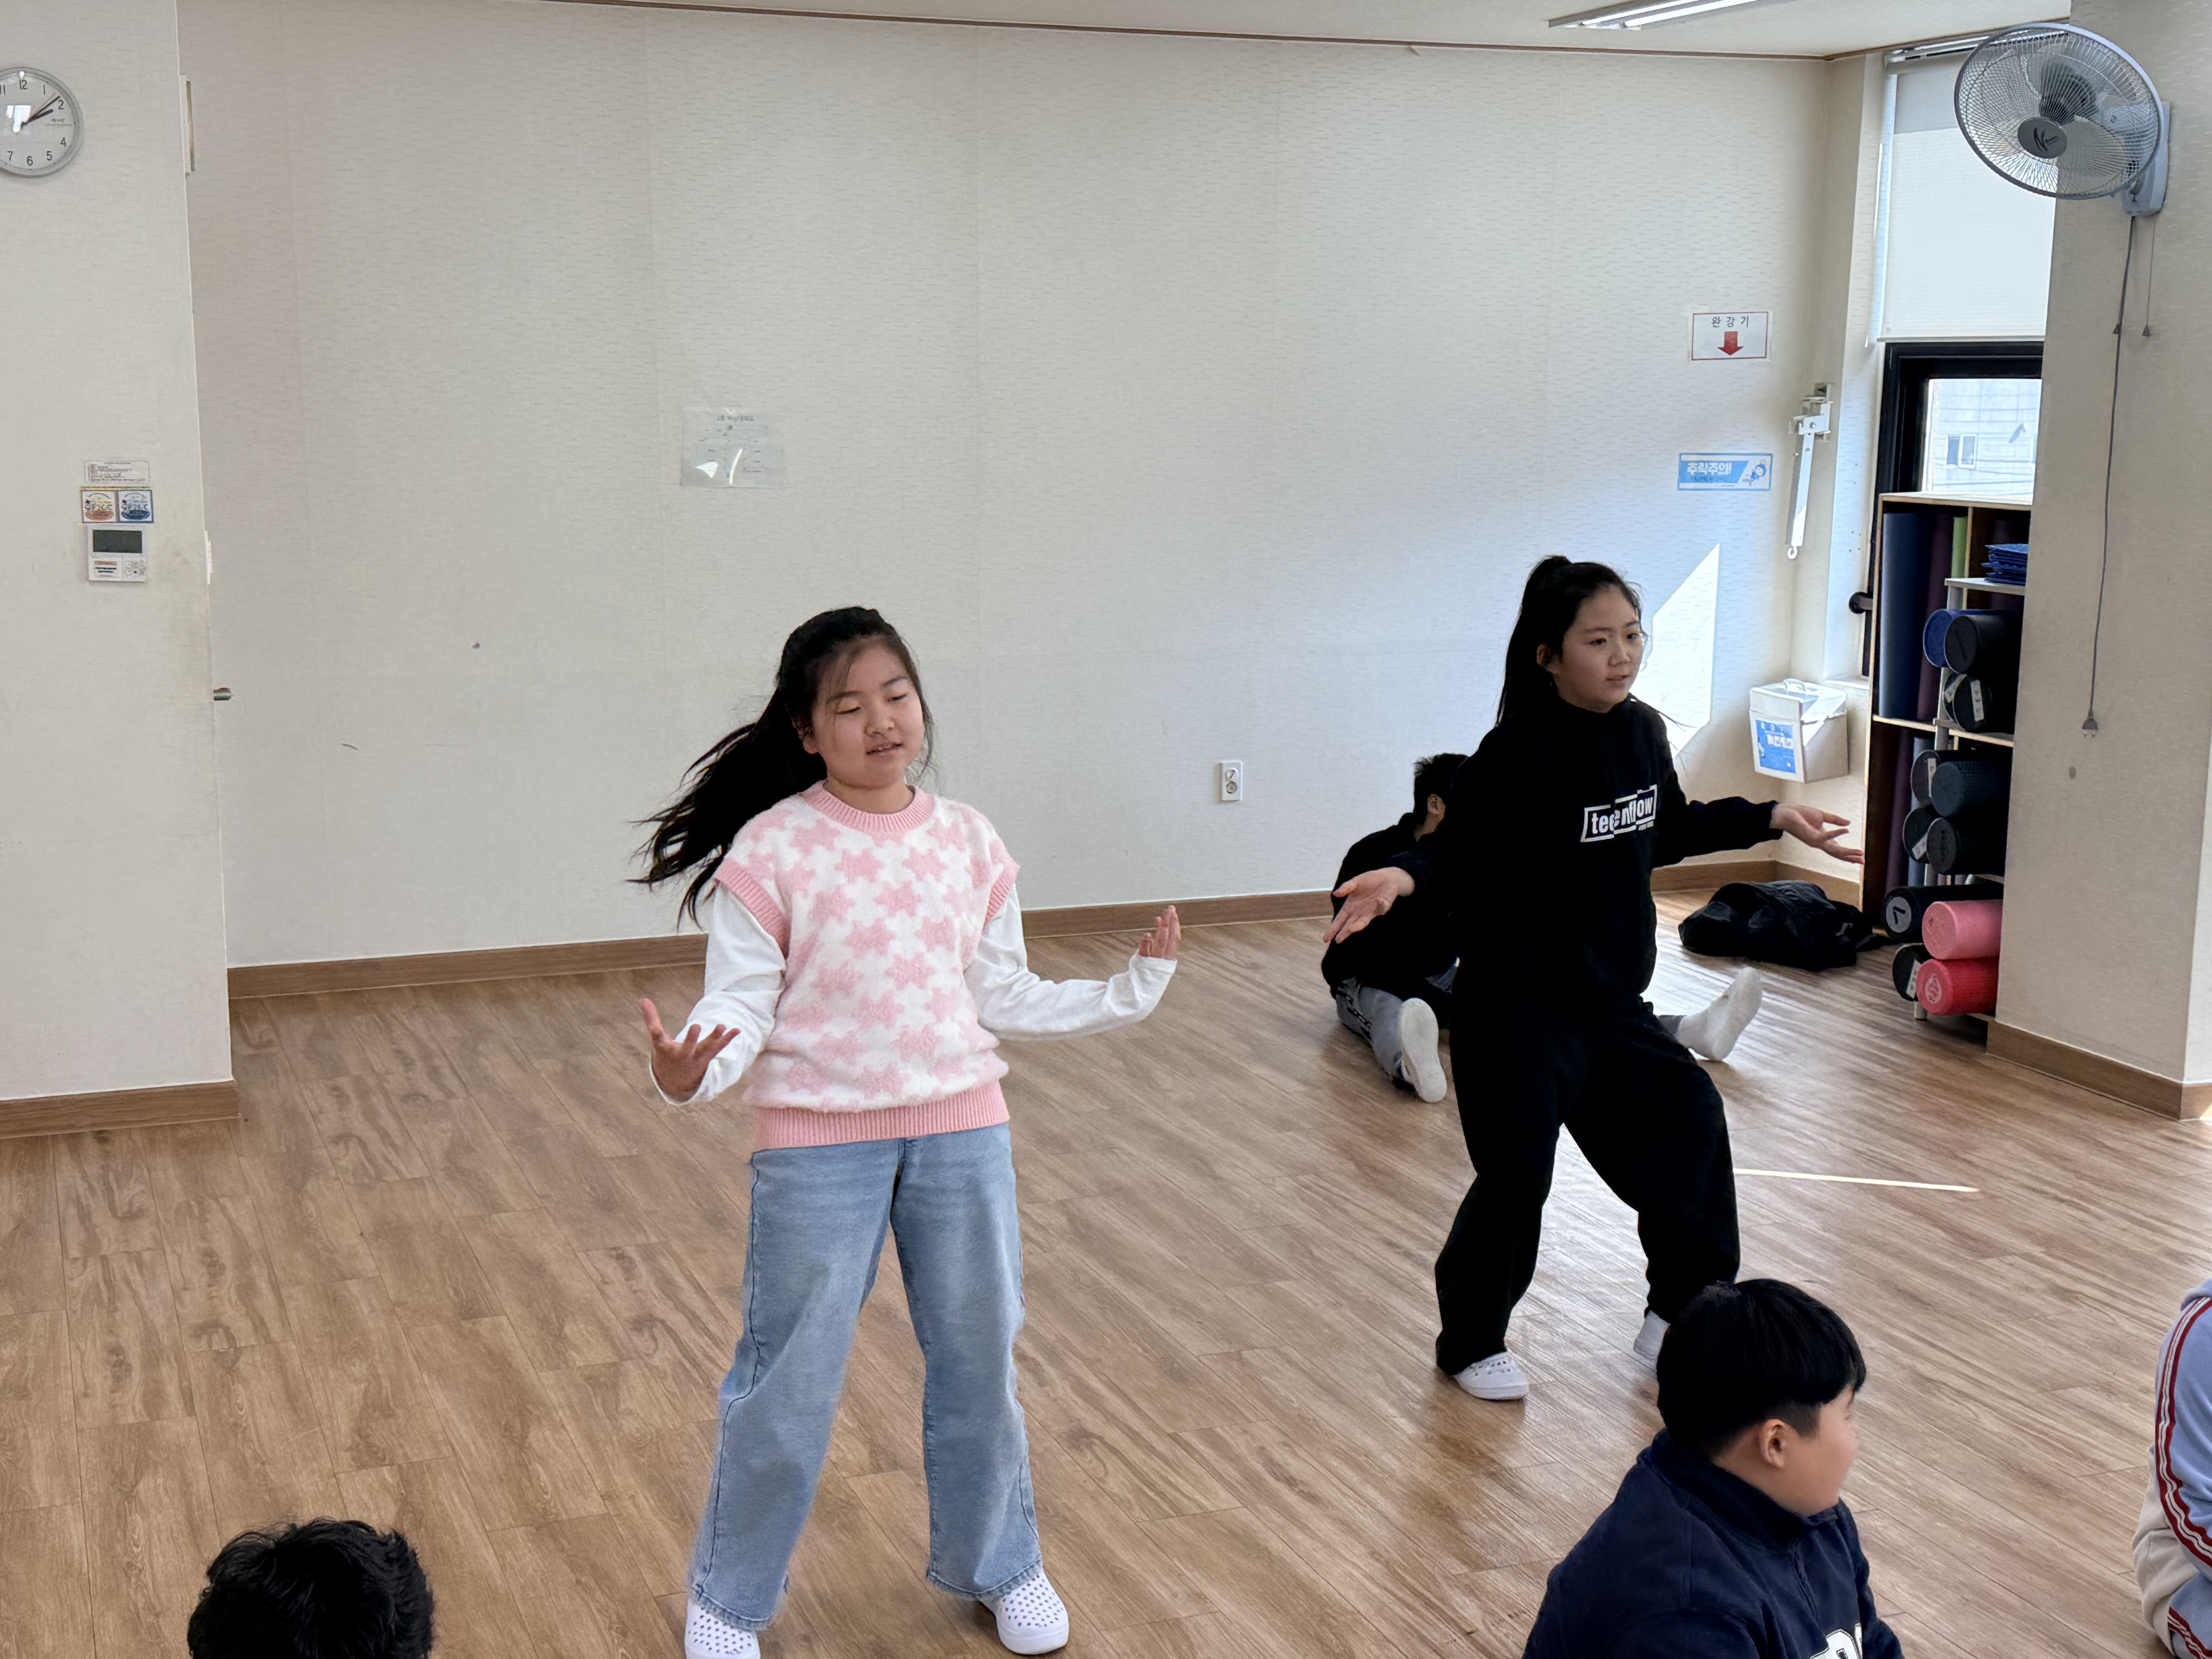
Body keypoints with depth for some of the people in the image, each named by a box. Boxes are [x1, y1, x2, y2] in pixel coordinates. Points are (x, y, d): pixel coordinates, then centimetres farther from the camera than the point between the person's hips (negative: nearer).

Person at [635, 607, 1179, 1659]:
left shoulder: (968, 844, 1)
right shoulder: (770, 853, -12)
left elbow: (1002, 1000, 8)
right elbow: (740, 1004, -13)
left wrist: (1130, 992, 5)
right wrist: (690, 1071, -33)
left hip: (962, 1135, 4)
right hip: (818, 1146, -4)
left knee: (980, 1364, 17)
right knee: (787, 1386, 5)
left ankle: (997, 1563, 40)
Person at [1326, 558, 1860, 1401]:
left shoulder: (1642, 732, 3)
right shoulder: (1517, 753, -19)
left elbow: (1668, 831, 19)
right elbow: (1459, 850, -18)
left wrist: (1773, 818, 23)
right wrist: (1403, 876, -38)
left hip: (1612, 1000, 8)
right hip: (1517, 1007, -7)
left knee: (1685, 1121, 13)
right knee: (1516, 1174, -3)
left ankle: (1684, 1310, 33)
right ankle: (1472, 1342, 20)